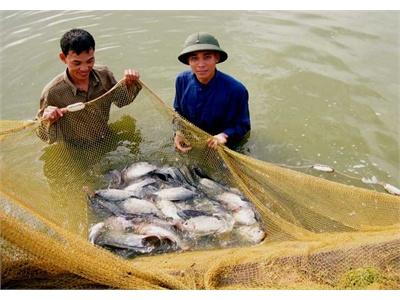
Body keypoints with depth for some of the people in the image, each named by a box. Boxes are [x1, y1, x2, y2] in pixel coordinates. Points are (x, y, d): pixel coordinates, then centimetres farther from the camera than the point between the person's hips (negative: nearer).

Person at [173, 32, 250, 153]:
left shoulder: (236, 90, -23)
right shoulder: (182, 80, -9)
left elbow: (243, 126, -12)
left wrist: (224, 135, -31)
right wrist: (179, 132, -10)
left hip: (219, 148, -2)